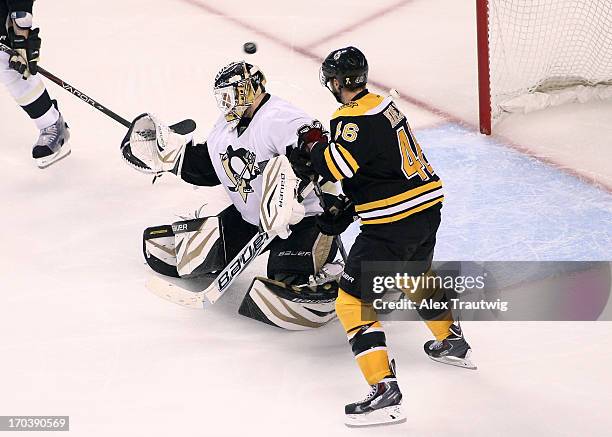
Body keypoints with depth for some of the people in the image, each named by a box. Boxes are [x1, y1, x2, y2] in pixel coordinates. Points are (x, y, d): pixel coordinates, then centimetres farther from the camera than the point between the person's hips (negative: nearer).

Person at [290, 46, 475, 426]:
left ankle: (385, 390, -12)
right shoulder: (383, 104, 13)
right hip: (428, 208, 10)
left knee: (352, 301, -5)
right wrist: (347, 210, 20)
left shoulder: (355, 118, -16)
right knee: (417, 275, 36)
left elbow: (337, 165, -32)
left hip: (393, 224, -10)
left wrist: (312, 150, -10)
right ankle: (453, 343, 54)